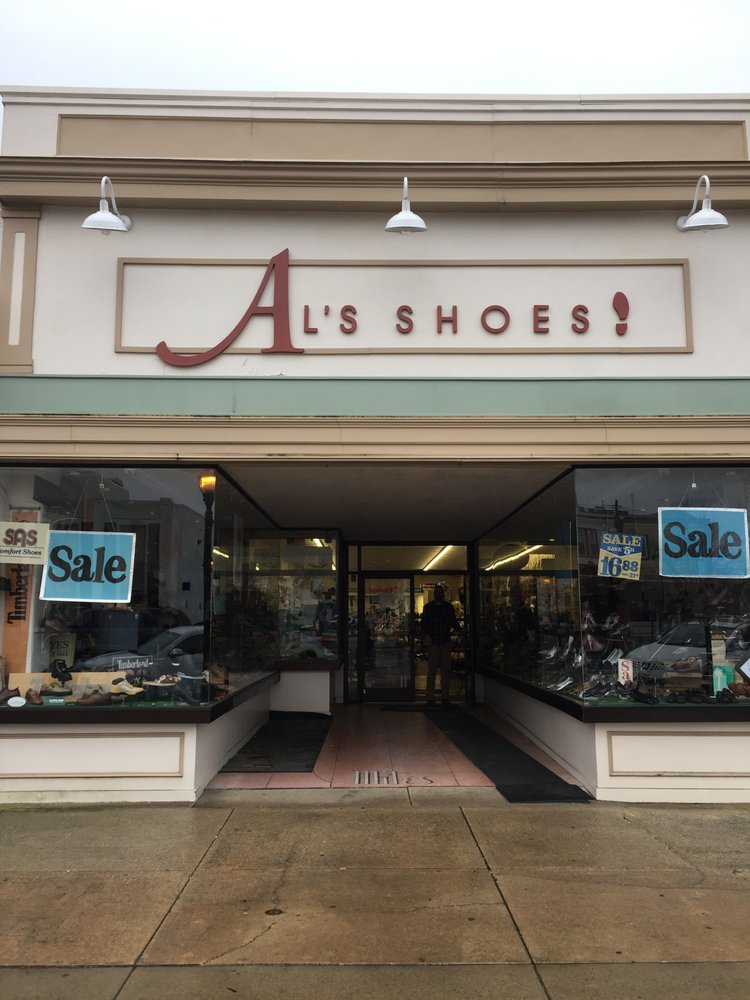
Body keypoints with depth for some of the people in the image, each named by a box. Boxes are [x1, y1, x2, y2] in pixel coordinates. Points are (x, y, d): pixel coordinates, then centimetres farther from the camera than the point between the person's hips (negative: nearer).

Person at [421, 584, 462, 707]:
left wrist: (460, 630, -7)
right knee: (432, 671, 0)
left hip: (446, 643, 2)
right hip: (433, 643, -2)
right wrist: (425, 636, -14)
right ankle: (430, 697, 7)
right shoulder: (428, 607, 5)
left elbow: (454, 622, 13)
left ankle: (445, 697, 10)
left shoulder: (449, 607, 10)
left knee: (446, 671, 3)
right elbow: (423, 624, 2)